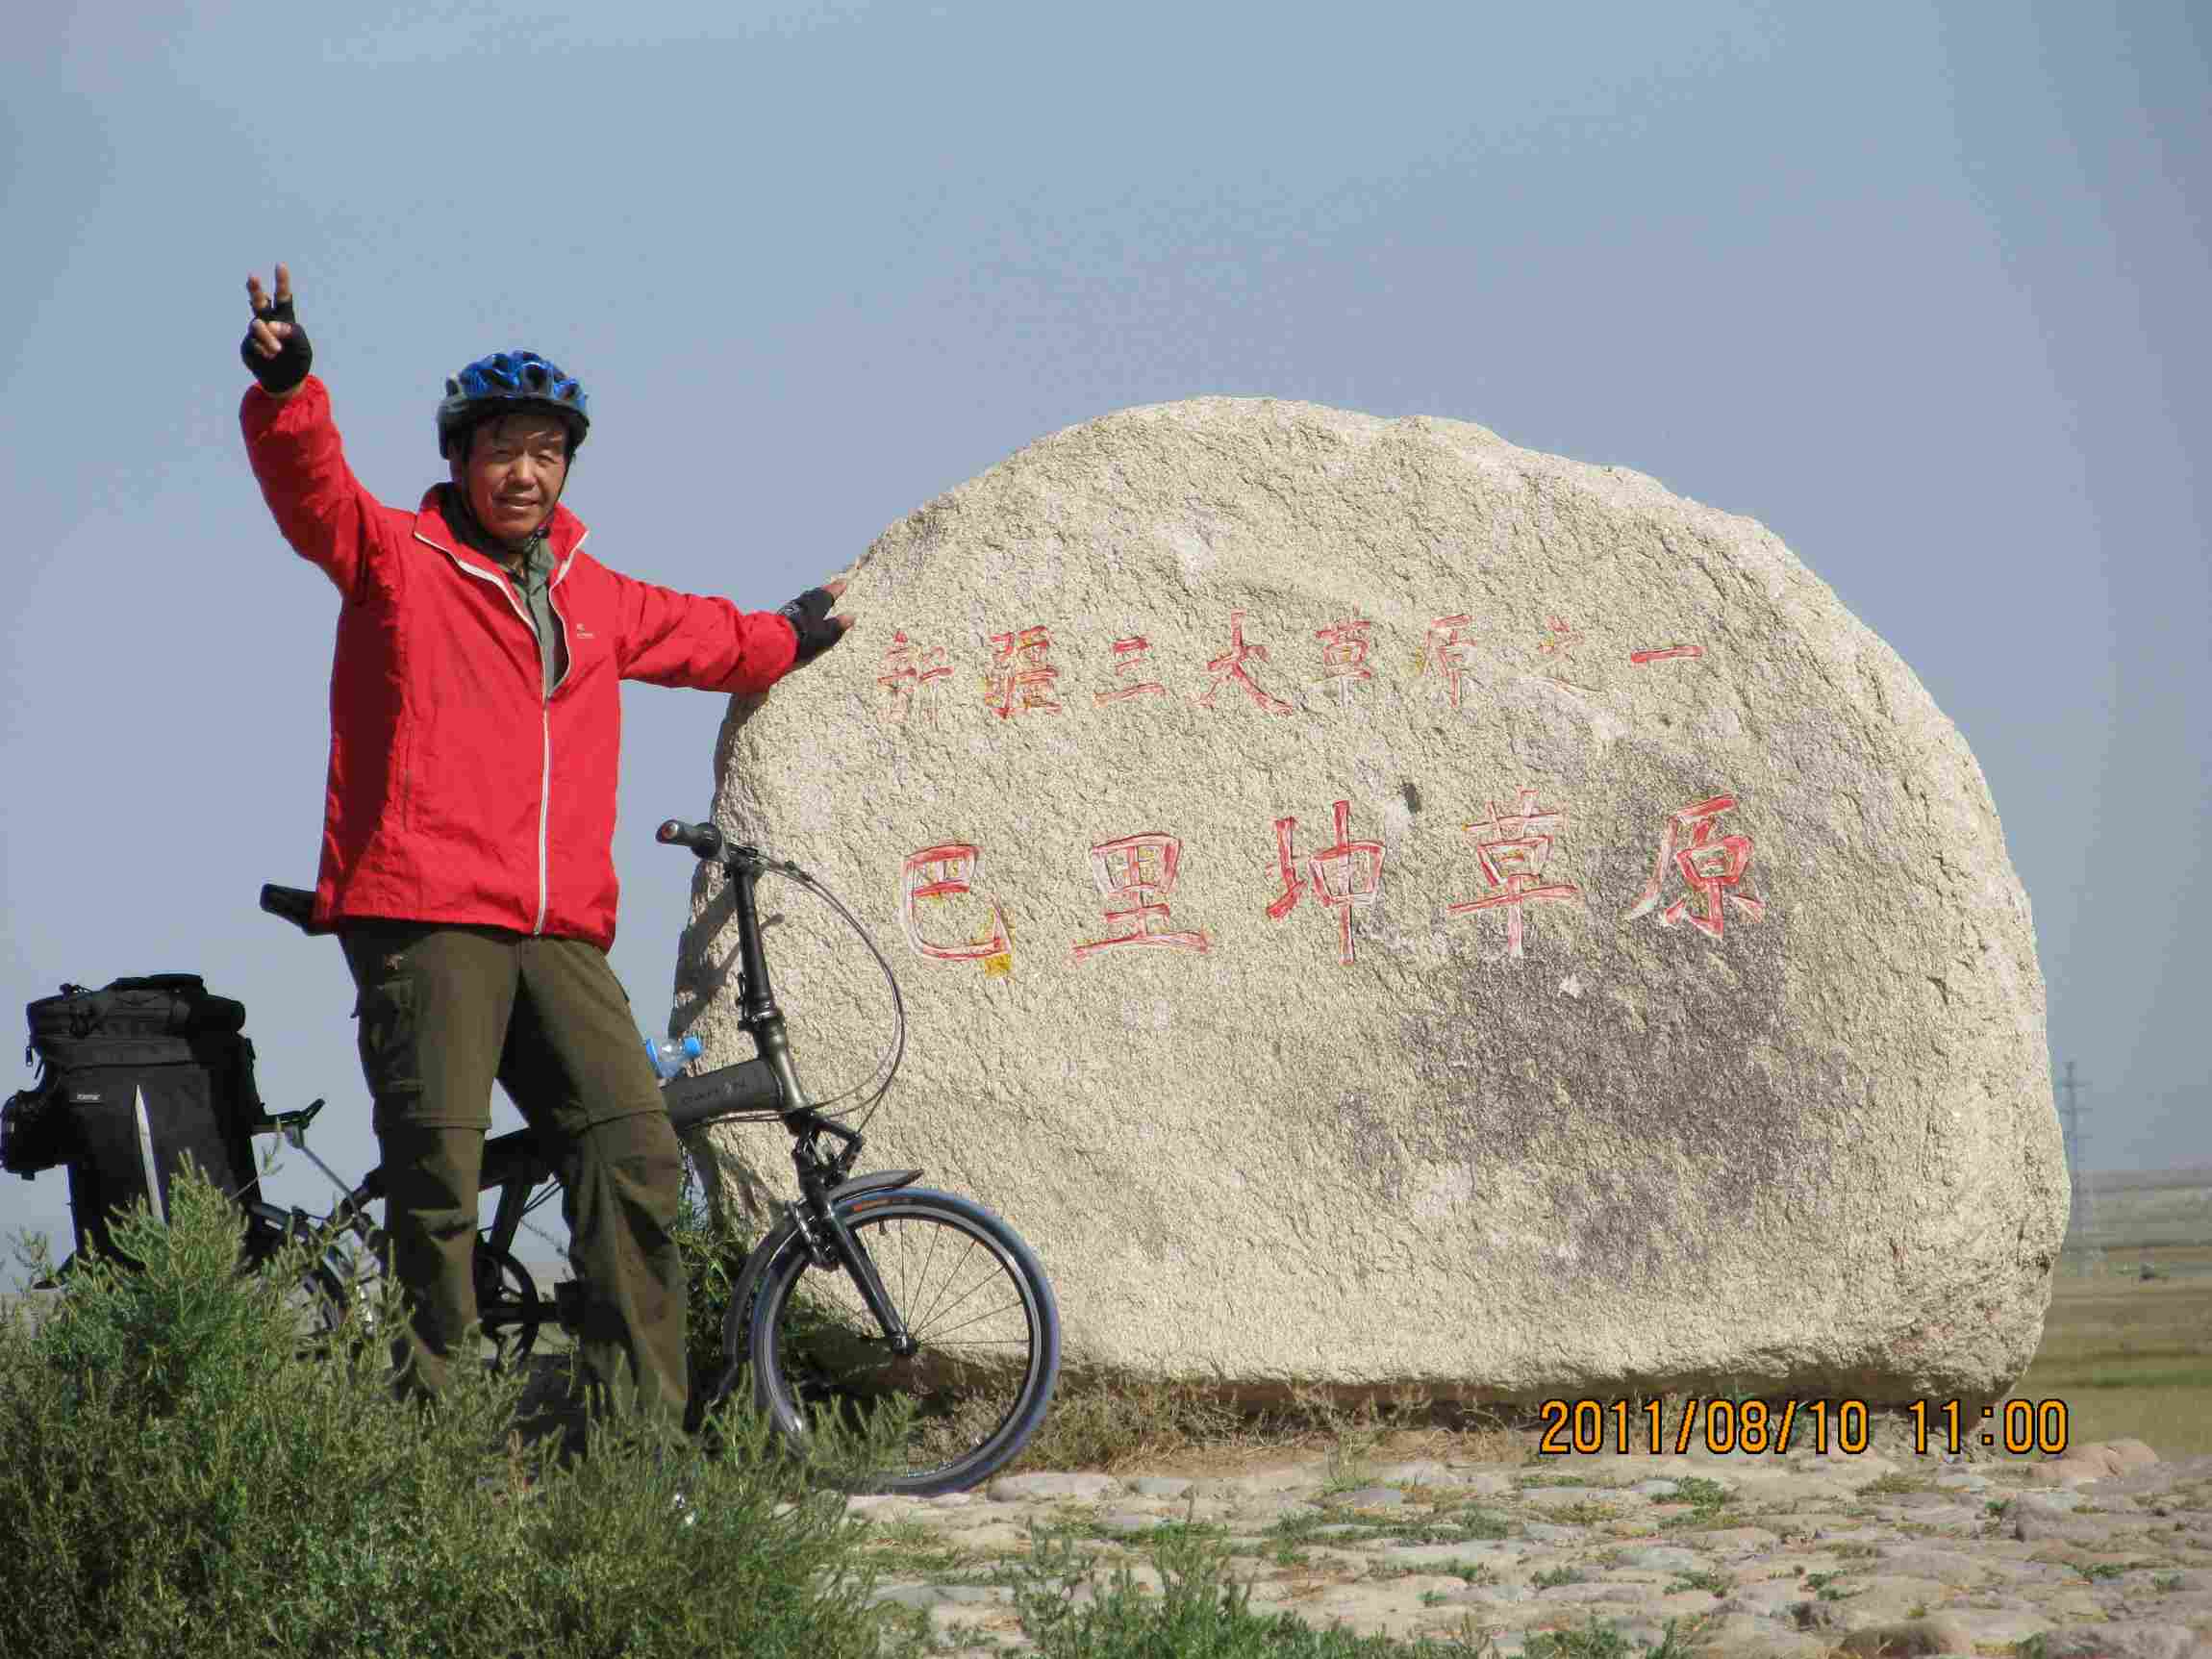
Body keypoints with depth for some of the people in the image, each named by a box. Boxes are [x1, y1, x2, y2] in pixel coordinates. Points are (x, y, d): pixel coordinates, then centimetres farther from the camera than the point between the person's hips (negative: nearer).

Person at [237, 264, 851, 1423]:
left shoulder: (594, 599, 22)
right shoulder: (393, 559, 6)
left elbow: (691, 635, 42)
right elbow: (313, 487, -13)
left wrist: (784, 640, 59)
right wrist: (286, 388, -32)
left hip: (560, 935, 5)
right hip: (423, 920, -5)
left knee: (636, 1162, -7)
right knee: (437, 1184, -11)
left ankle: (643, 1428, -4)